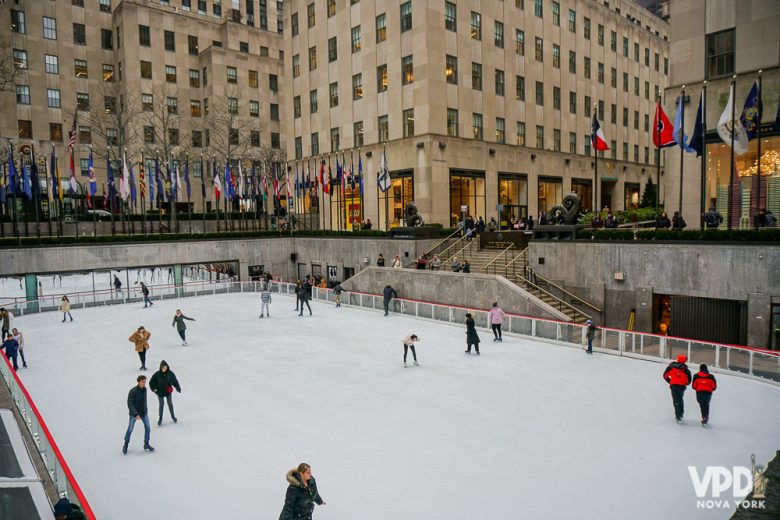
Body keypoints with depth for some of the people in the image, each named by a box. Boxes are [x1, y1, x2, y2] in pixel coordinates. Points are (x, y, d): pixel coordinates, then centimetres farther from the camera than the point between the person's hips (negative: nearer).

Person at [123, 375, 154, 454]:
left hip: (144, 412, 5)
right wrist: (136, 414, -31)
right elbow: (130, 404, -24)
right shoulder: (132, 391, -23)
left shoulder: (144, 389, -5)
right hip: (134, 413, -5)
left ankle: (146, 444, 18)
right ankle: (125, 445, 30)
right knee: (130, 429, 8)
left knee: (148, 428, 3)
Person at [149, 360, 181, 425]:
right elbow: (151, 382, -6)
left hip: (168, 392, 2)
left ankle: (173, 416, 34)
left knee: (170, 404, 15)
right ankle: (160, 418, 29)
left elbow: (175, 381, -1)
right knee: (161, 405, 9)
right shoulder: (157, 374, -18)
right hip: (160, 393, -2)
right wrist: (154, 389, -9)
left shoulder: (170, 373, -13)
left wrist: (178, 388, 1)